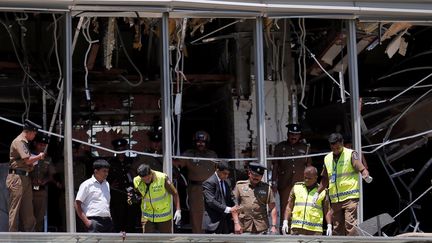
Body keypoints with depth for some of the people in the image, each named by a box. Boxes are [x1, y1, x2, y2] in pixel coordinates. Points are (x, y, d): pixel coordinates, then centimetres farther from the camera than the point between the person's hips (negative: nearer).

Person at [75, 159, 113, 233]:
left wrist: (110, 218, 14)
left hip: (107, 221, 7)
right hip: (94, 220, -7)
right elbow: (77, 204, -6)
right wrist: (86, 221, -12)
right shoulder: (87, 185, -3)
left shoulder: (106, 184, 18)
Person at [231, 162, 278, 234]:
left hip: (262, 228, 0)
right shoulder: (239, 186, 8)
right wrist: (236, 223, -2)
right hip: (244, 228, 0)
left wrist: (273, 226, -1)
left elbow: (272, 208, 8)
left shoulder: (266, 188, 10)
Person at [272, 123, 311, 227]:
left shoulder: (305, 148, 11)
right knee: (284, 210, -2)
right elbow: (275, 166, 9)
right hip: (285, 184, 0)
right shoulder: (280, 147, 9)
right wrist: (274, 182, 1)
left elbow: (309, 167, 14)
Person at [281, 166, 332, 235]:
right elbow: (289, 206, 11)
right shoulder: (297, 187, 12)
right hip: (297, 227, 1)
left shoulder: (322, 191, 8)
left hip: (315, 229, -1)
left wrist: (329, 226, -4)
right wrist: (285, 222, 1)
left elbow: (327, 210, 8)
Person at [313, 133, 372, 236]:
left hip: (350, 196, -6)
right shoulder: (327, 158, 14)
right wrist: (317, 193, 19)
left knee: (350, 224, -15)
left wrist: (366, 176, -35)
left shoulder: (351, 154, -2)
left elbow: (362, 169, -13)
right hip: (335, 199, 6)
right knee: (337, 227, 6)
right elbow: (325, 178, 24)